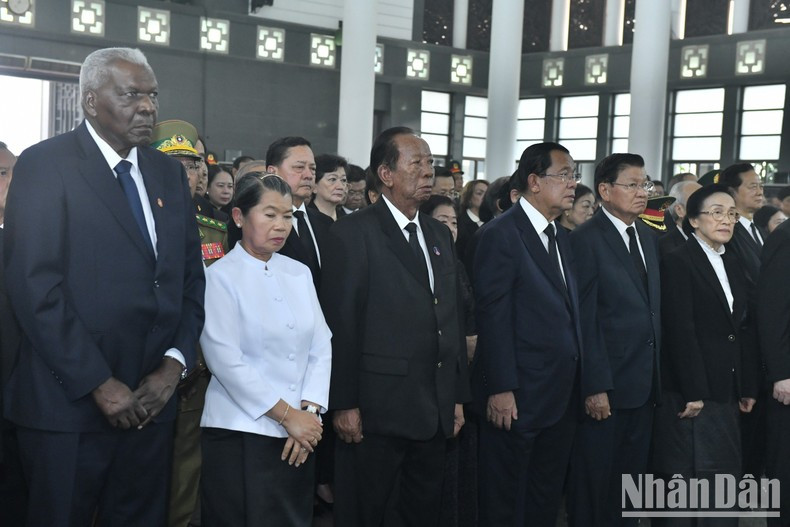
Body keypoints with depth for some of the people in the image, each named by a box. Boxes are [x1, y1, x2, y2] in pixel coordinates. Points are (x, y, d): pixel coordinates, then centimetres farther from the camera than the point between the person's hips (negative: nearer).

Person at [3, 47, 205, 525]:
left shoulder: (169, 172, 11)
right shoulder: (45, 164, -6)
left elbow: (191, 277, 11)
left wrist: (174, 365, -3)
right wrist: (99, 384, -15)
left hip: (151, 399, 5)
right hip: (70, 402, -5)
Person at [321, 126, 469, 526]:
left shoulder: (440, 234, 14)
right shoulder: (353, 233, -8)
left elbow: (452, 318, 15)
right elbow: (340, 323, -11)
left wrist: (458, 396, 13)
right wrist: (344, 404, -14)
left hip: (436, 411, 7)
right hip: (377, 410, -6)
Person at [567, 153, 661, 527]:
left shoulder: (649, 237, 12)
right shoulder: (586, 239, -11)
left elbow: (654, 308, 12)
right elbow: (585, 320, -15)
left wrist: (657, 375, 7)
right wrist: (594, 386, -18)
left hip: (645, 384, 7)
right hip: (605, 384, -7)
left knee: (631, 478, 15)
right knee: (593, 480, 6)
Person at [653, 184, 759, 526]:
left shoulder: (731, 263, 14)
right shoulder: (678, 262, -9)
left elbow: (743, 328, 13)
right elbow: (680, 330, -15)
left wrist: (749, 386, 9)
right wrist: (692, 392, -18)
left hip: (727, 392, 7)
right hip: (689, 392, -7)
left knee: (725, 476, 9)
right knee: (683, 476, 1)